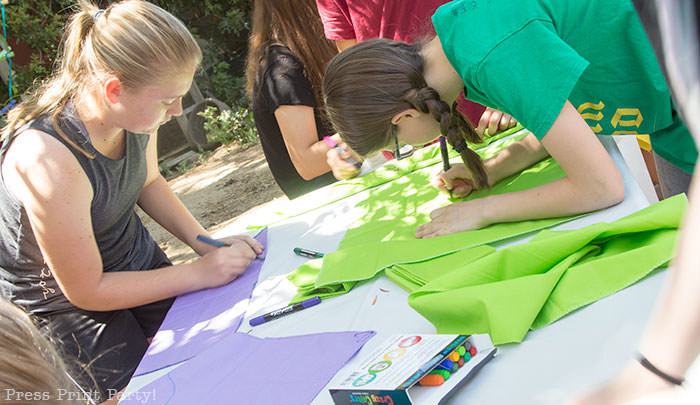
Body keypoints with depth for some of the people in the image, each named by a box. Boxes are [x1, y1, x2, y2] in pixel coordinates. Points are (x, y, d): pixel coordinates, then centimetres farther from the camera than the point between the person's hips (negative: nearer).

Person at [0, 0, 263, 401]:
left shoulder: (135, 112, -17)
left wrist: (206, 243, -6)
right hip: (62, 300, -6)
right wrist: (201, 272, -22)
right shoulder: (48, 161, -37)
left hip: (136, 257, 6)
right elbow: (86, 290, -24)